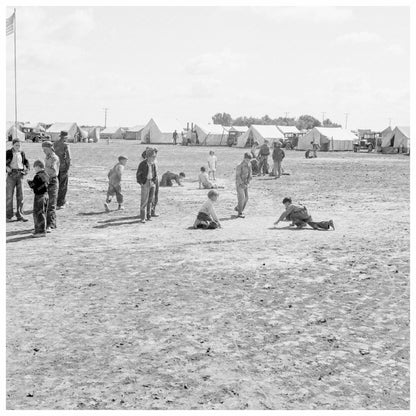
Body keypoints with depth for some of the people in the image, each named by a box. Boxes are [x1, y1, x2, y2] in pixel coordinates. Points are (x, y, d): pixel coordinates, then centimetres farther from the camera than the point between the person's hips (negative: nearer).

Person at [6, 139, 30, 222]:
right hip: (11, 175, -4)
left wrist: (27, 168, 2)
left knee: (20, 195, 5)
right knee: (9, 195, -2)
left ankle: (19, 214, 13)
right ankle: (9, 216, 4)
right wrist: (6, 167, -21)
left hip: (20, 175, 4)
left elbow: (26, 161, 21)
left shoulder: (22, 153, 7)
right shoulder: (8, 152, -4)